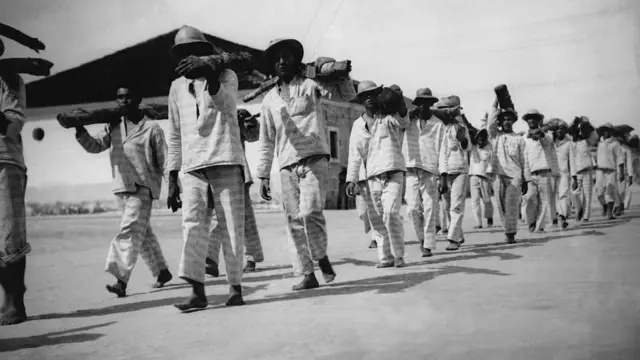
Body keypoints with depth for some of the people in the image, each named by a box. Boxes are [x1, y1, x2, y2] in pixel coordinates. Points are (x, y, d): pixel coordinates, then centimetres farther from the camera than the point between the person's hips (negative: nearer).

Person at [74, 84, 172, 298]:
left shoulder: (151, 128, -5)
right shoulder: (113, 128, 11)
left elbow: (164, 160, -5)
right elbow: (95, 146, 4)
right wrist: (80, 132, -14)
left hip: (143, 188, -6)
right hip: (122, 188, 6)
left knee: (130, 232, -17)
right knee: (143, 234, 15)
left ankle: (121, 281, -21)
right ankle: (162, 271, 29)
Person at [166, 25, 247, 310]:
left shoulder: (226, 75, 6)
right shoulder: (177, 87, 15)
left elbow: (226, 103, -18)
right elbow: (174, 136, 17)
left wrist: (208, 74, -36)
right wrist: (172, 180, 13)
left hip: (226, 161, -3)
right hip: (192, 166, 3)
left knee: (231, 227, -2)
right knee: (192, 223, -11)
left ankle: (235, 287, 6)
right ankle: (197, 291, -14)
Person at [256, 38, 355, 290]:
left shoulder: (310, 85, 7)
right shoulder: (270, 99, 16)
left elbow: (346, 95, 3)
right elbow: (266, 141, 18)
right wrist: (263, 175, 13)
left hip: (314, 159, -4)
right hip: (287, 166, 4)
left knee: (309, 212, -20)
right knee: (294, 220, 0)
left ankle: (322, 257, 3)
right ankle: (307, 275, 6)